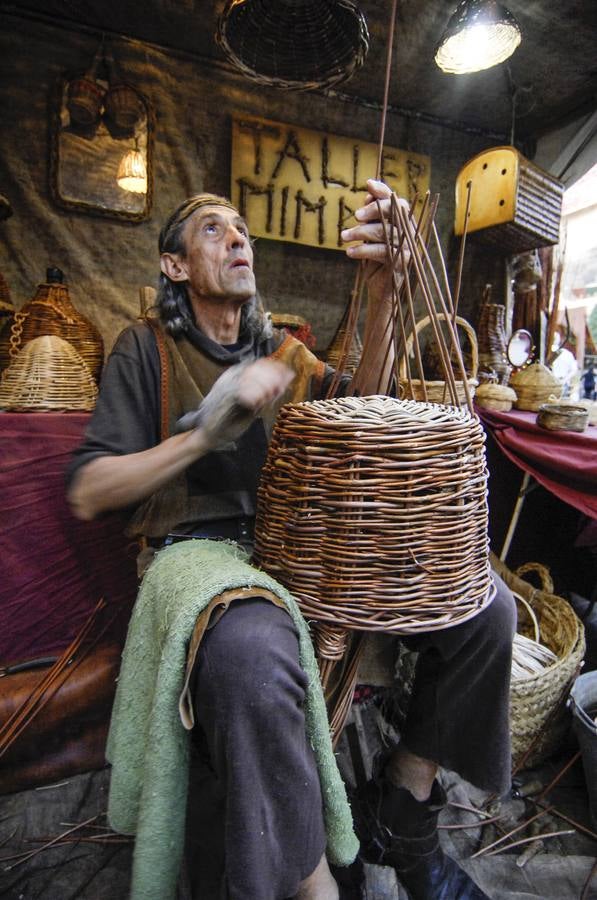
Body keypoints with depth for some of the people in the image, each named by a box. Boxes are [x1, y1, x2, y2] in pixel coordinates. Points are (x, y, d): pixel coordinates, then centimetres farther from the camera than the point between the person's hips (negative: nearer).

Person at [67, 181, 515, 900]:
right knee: (249, 652, -39)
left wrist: (382, 290, -17)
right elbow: (87, 493, -2)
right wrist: (205, 431, -14)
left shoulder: (286, 354, 18)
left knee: (484, 603, -10)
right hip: (201, 544, -4)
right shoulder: (148, 349, 6)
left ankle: (399, 813, 8)